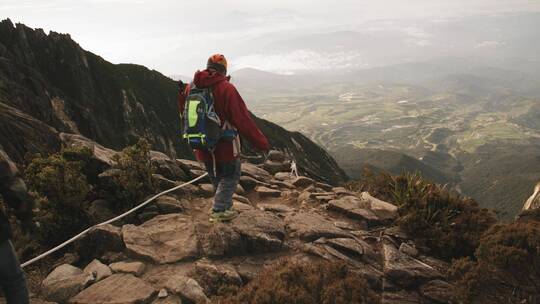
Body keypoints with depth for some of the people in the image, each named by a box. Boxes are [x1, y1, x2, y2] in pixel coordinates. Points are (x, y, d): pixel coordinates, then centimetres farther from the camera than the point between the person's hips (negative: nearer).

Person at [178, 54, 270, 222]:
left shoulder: (192, 88, -1)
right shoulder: (226, 88, -19)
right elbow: (243, 120, -20)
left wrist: (182, 94, 30)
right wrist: (261, 143, -13)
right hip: (225, 145, -6)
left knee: (217, 178, 24)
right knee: (230, 177, 13)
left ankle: (225, 207, 36)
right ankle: (218, 211, 7)